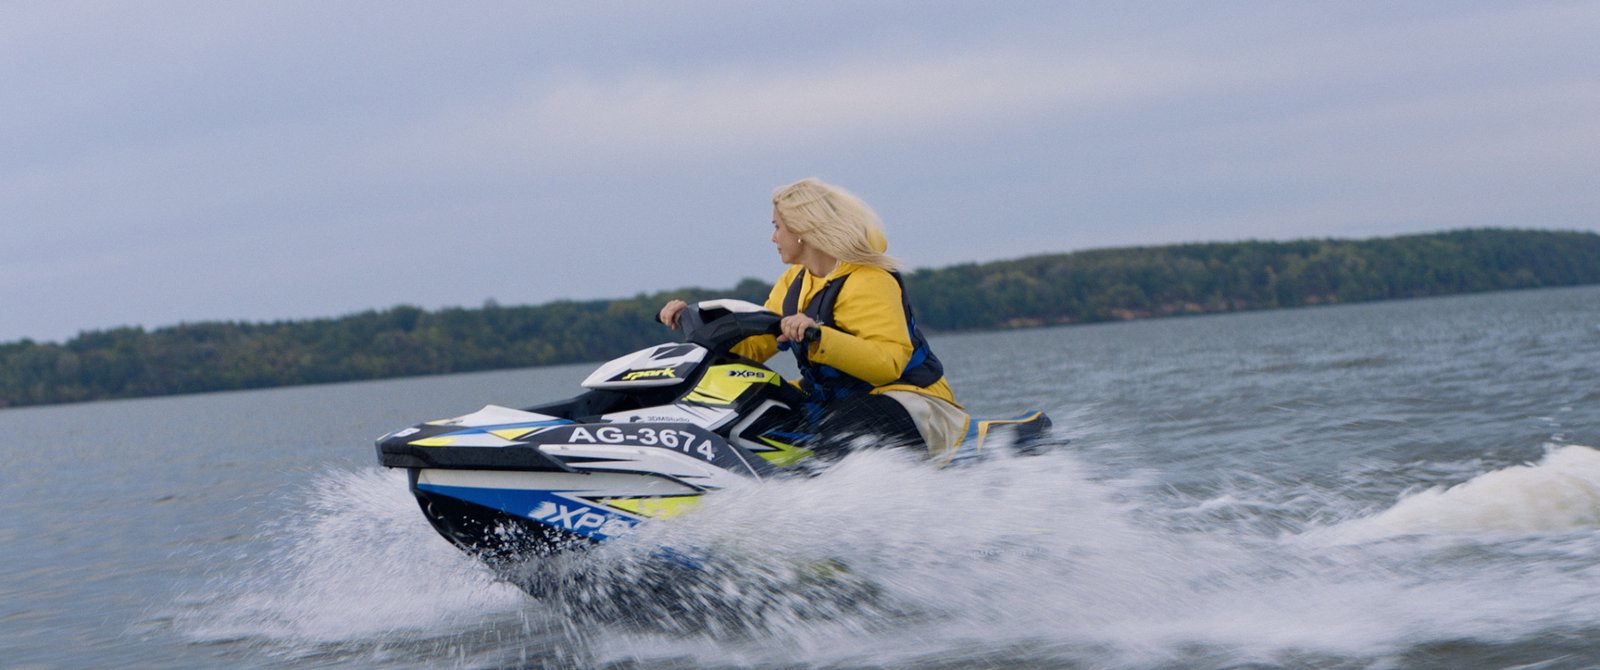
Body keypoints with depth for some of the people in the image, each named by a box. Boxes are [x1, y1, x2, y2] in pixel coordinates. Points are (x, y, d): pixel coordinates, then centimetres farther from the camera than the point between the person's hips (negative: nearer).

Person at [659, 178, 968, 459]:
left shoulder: (869, 282, -18)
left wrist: (819, 336, -42)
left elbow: (888, 363, -31)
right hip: (832, 401, 10)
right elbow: (753, 345, 16)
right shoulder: (795, 283, 11)